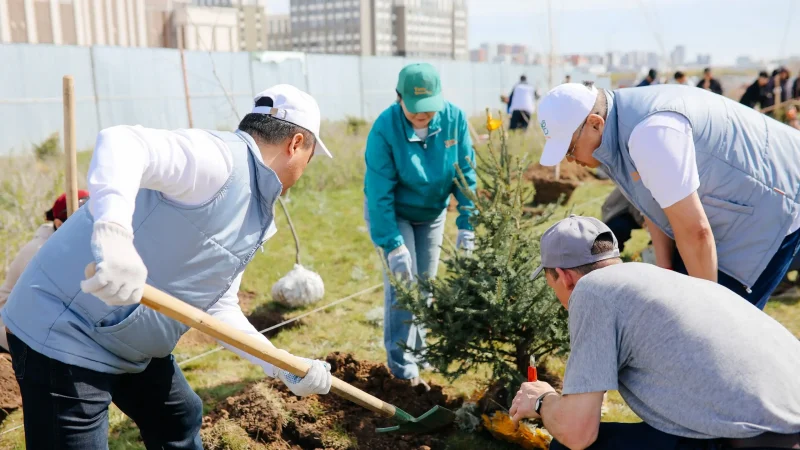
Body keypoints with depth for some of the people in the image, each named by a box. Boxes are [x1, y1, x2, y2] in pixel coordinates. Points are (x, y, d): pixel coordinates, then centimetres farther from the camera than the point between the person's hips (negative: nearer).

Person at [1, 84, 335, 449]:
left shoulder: (252, 217, 8)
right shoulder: (218, 158, -21)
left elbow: (218, 308, 8)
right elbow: (120, 141, -37)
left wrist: (286, 368, 2)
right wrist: (111, 231, -55)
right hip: (65, 333, -10)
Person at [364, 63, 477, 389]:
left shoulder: (454, 118, -20)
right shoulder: (384, 129, -29)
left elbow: (466, 175, -12)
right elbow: (380, 194, -26)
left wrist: (467, 226, -15)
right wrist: (393, 245, -28)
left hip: (432, 212, 4)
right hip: (392, 212, -4)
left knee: (425, 283, 10)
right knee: (403, 282, -11)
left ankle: (418, 353, 27)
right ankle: (403, 368, -2)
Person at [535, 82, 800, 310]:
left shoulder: (648, 132, -35)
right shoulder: (615, 128, -4)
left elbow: (694, 231, -30)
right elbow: (656, 202, 5)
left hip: (773, 205, -10)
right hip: (734, 210, 10)